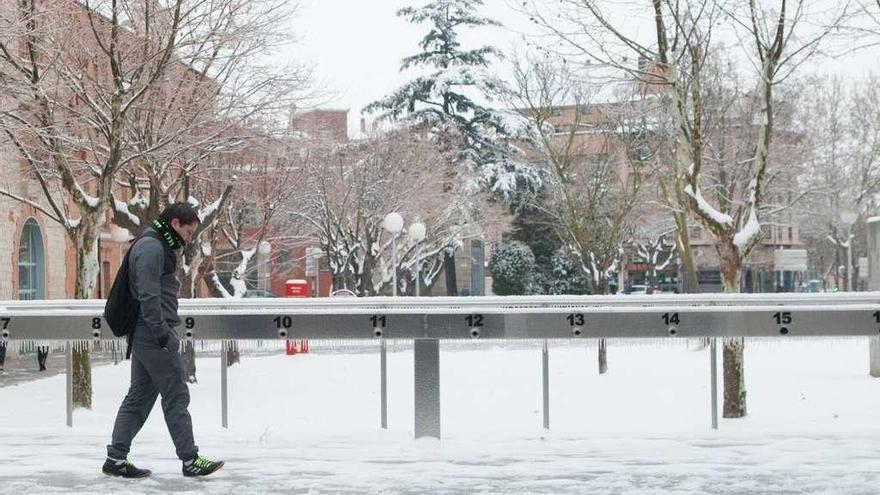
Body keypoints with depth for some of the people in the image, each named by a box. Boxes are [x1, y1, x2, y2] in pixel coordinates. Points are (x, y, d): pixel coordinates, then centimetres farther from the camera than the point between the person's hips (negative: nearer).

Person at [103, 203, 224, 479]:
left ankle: (116, 459, 13)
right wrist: (164, 333, -22)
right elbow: (148, 296, -21)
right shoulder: (152, 247, -14)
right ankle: (190, 460, -1)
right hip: (153, 334, -10)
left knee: (140, 396, 11)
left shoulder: (157, 246, 20)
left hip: (144, 335, 10)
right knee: (176, 396, -5)